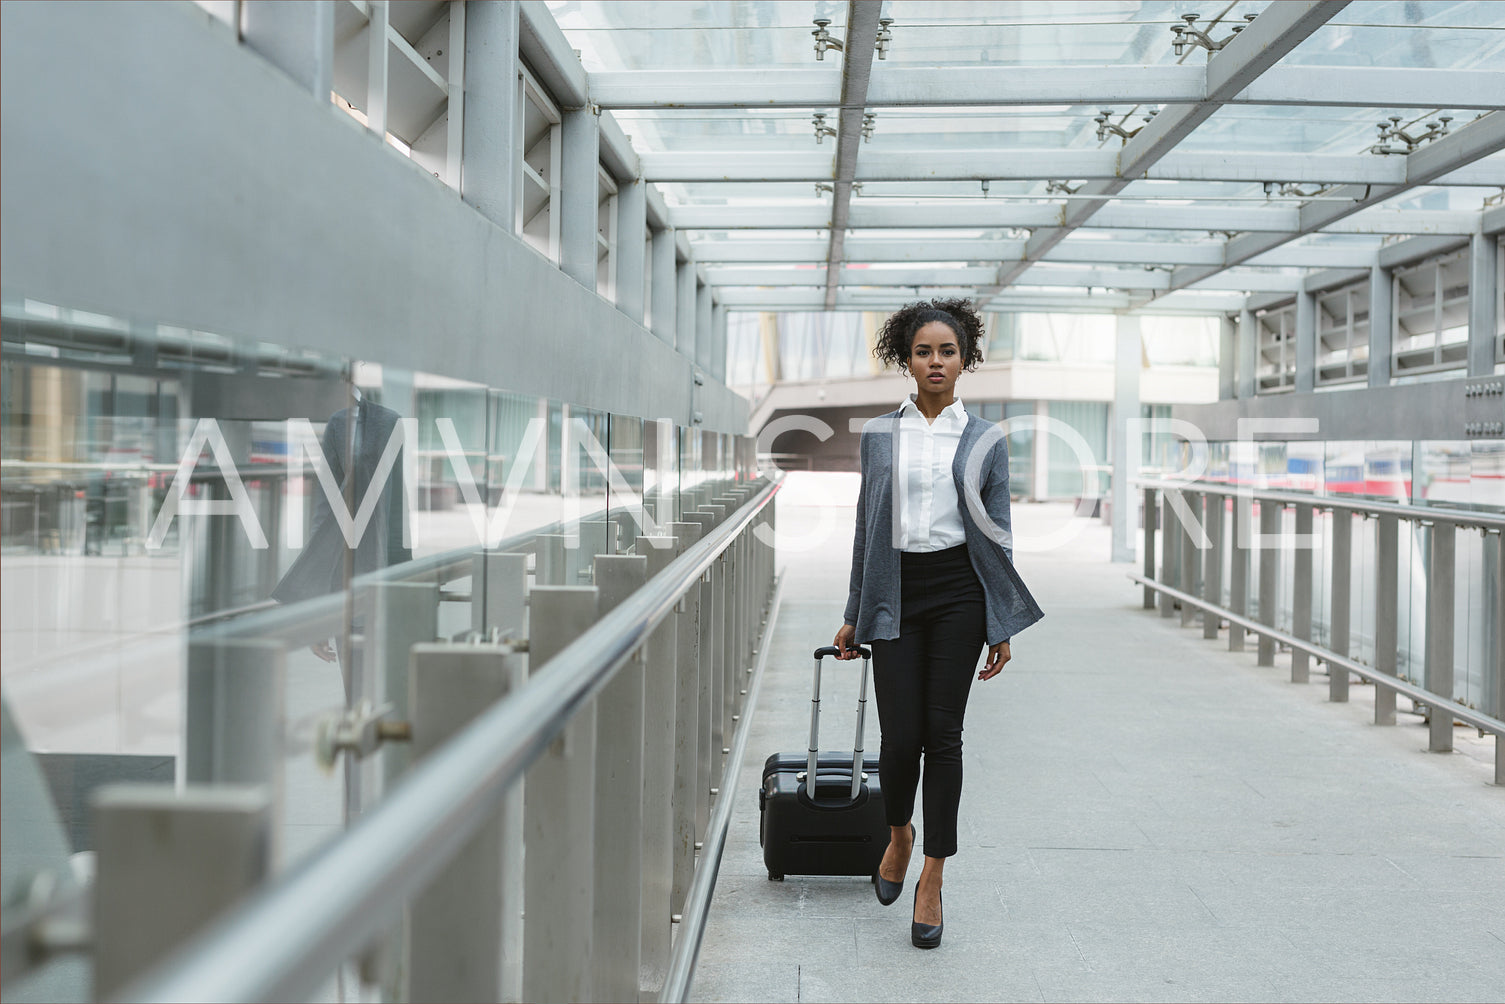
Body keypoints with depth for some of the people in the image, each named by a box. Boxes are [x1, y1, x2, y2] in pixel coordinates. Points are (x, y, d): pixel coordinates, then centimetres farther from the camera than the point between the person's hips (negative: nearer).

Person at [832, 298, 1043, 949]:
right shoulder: (879, 435, 8)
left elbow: (997, 534, 6)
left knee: (943, 732, -2)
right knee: (900, 735, -4)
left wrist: (1002, 628, 3)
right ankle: (898, 836, 27)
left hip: (958, 590, -1)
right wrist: (854, 616, 11)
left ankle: (932, 879, 8)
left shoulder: (985, 442, 4)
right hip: (896, 593, 1)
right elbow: (866, 528, 11)